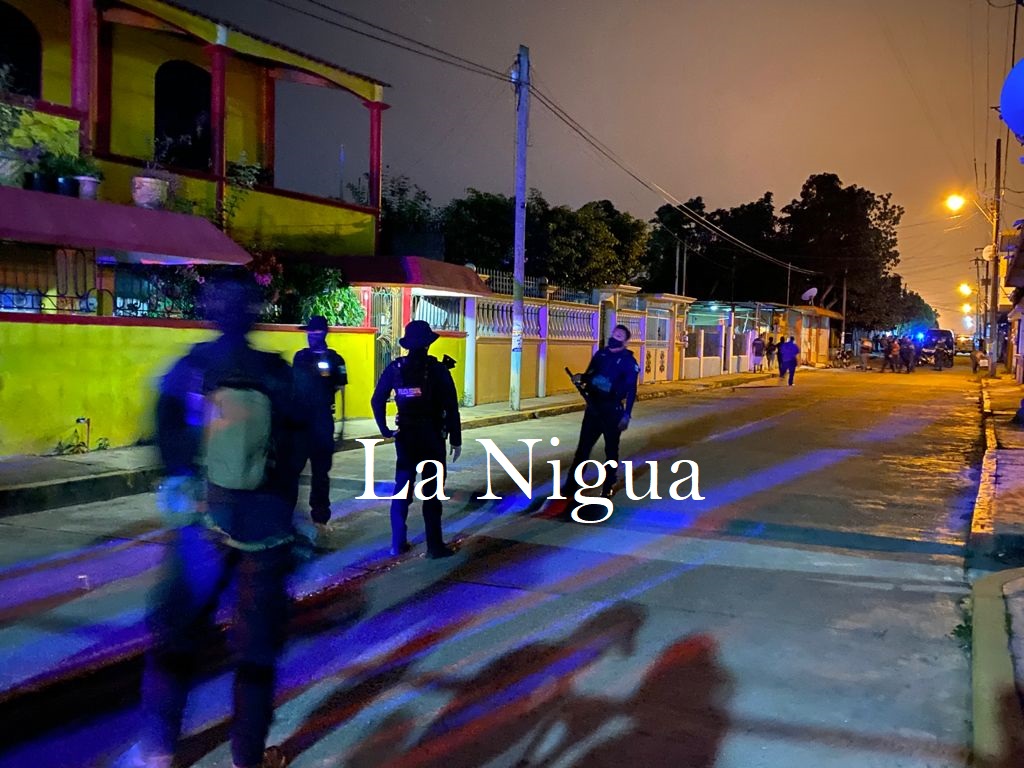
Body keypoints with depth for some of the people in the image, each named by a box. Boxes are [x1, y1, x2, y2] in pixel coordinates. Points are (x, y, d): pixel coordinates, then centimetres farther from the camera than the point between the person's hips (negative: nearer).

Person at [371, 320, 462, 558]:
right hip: (432, 437, -3)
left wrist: (384, 428, 4)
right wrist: (456, 440, -5)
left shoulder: (395, 368, 1)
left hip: (405, 436, 4)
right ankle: (434, 546, 6)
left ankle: (398, 543, 17)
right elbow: (451, 408, -11)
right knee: (431, 492, 2)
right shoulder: (438, 369, -10)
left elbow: (377, 400, 0)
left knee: (402, 489, 12)